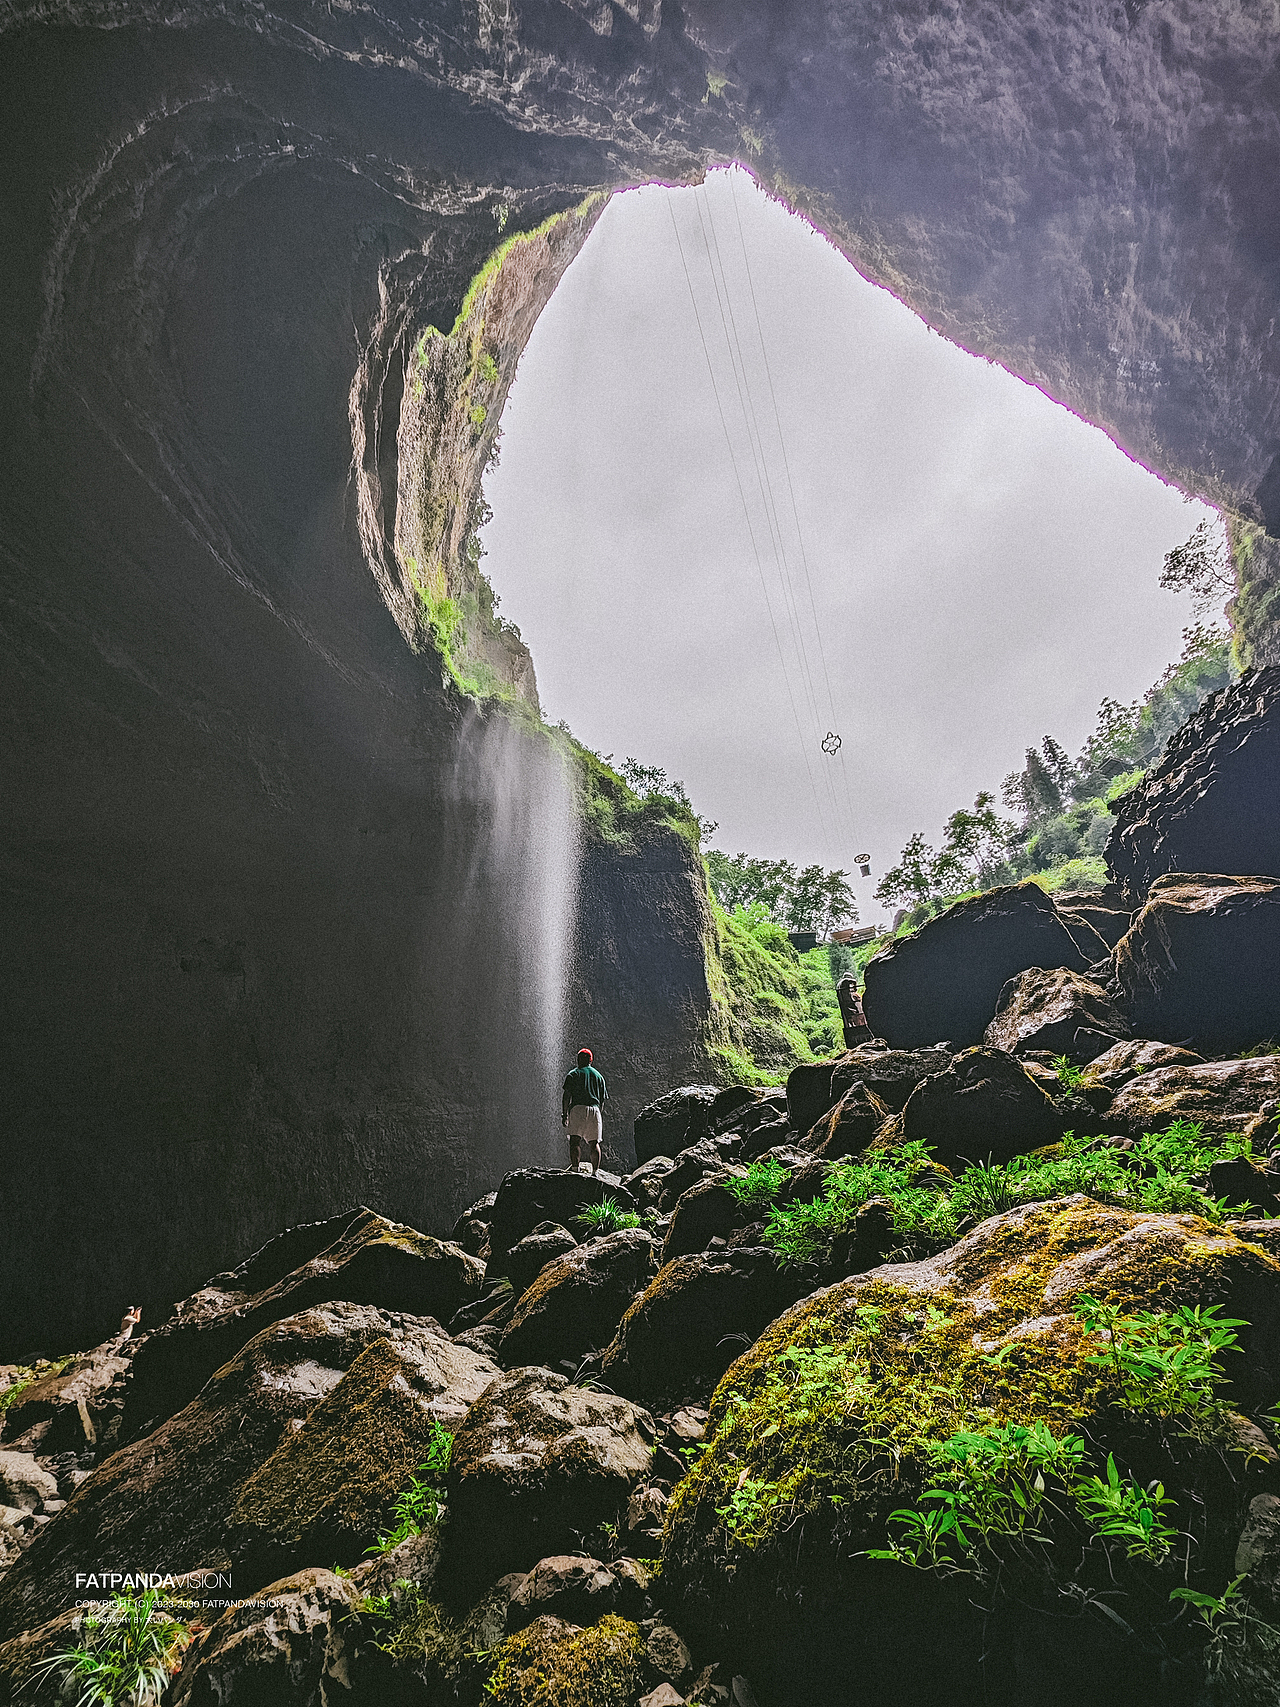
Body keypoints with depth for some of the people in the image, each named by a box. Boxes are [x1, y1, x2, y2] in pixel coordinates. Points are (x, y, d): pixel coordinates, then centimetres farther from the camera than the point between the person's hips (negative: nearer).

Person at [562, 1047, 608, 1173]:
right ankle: (595, 1170, -4)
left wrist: (564, 1114, 0)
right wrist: (600, 1116, 25)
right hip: (595, 1109, 3)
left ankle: (574, 1167, -25)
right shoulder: (599, 1076, 23)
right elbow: (603, 1100, 19)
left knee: (575, 1141, -10)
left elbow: (567, 1096, 0)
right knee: (594, 1143, 5)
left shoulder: (573, 1074, 12)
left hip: (578, 1109, -3)